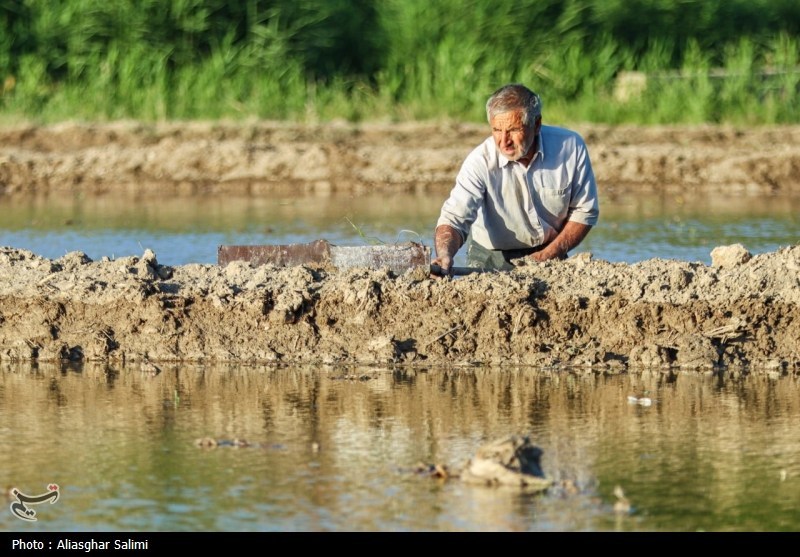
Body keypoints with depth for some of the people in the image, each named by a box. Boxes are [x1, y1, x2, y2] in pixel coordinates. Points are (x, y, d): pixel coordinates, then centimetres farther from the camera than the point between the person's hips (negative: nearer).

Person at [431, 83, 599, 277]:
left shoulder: (571, 147, -14)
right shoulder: (480, 161, -21)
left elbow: (584, 211, -3)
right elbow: (454, 219, -28)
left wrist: (548, 255, -13)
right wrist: (445, 255, -50)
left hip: (549, 253, 1)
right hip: (492, 257, -1)